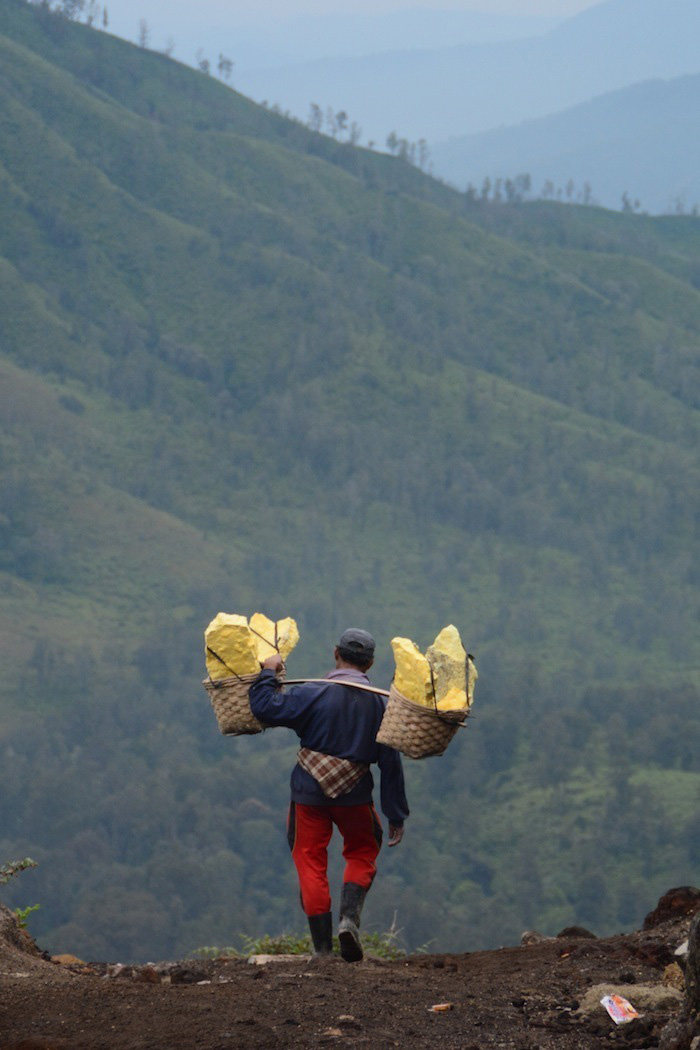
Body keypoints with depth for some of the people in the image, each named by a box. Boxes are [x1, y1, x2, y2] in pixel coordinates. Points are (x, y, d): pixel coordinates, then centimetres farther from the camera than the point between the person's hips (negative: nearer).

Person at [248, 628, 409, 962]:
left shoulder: (314, 693, -12)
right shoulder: (379, 703, -2)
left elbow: (266, 709, -18)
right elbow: (391, 762, 0)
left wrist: (268, 674, -1)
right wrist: (396, 816, 5)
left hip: (309, 790, -2)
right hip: (355, 794, 2)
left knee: (310, 860, 8)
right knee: (363, 852, 21)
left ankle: (322, 946, 6)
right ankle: (350, 917, -5)